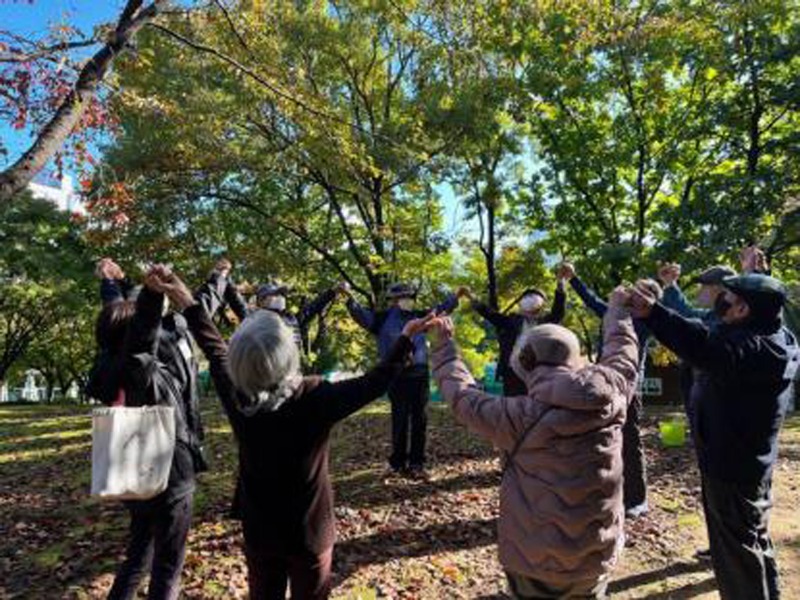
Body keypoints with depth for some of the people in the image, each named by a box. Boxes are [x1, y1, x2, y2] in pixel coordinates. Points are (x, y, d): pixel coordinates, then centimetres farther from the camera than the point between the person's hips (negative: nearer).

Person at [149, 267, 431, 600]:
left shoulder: (236, 397, -17)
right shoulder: (317, 398, -27)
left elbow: (215, 350, 0)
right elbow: (375, 381, -16)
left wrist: (185, 299, 11)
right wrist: (406, 336, -4)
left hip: (258, 533, 3)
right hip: (309, 534, -3)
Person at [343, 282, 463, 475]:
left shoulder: (418, 316, 12)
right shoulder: (383, 318, 2)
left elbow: (440, 310, 23)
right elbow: (362, 316, -10)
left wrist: (455, 296, 18)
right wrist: (350, 299, -25)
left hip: (420, 374, 4)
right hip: (397, 376, -4)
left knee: (420, 420, 6)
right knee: (400, 420, 0)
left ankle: (417, 462, 16)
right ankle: (398, 463, 13)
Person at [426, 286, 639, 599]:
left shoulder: (521, 417, -20)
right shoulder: (613, 396, -12)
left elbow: (464, 396, -6)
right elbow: (621, 353, 8)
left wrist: (444, 345, 7)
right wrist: (617, 308, 26)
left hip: (537, 561, -3)